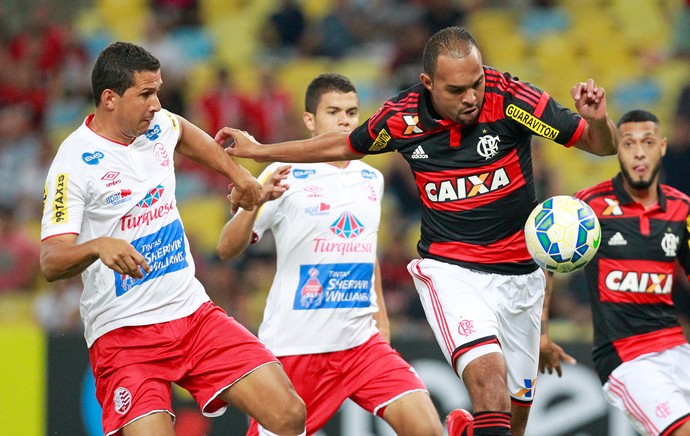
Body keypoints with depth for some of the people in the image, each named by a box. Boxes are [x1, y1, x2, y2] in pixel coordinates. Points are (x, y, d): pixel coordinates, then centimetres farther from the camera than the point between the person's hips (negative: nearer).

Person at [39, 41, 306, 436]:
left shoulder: (159, 125, 7)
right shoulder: (74, 162, -14)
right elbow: (51, 262, -22)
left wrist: (238, 173, 32)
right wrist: (98, 246, -40)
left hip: (194, 313, 6)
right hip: (123, 331, -6)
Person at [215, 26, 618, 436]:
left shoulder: (509, 99, -16)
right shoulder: (402, 117, -10)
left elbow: (603, 144, -12)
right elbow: (345, 145, 12)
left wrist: (598, 120, -35)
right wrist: (259, 150, 17)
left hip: (520, 273, 1)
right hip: (449, 268, -1)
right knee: (488, 373, -28)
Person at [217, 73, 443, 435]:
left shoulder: (372, 180, 11)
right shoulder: (285, 176, -5)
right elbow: (227, 249, -11)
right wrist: (256, 201, -27)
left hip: (362, 342, 4)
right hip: (294, 347, -4)